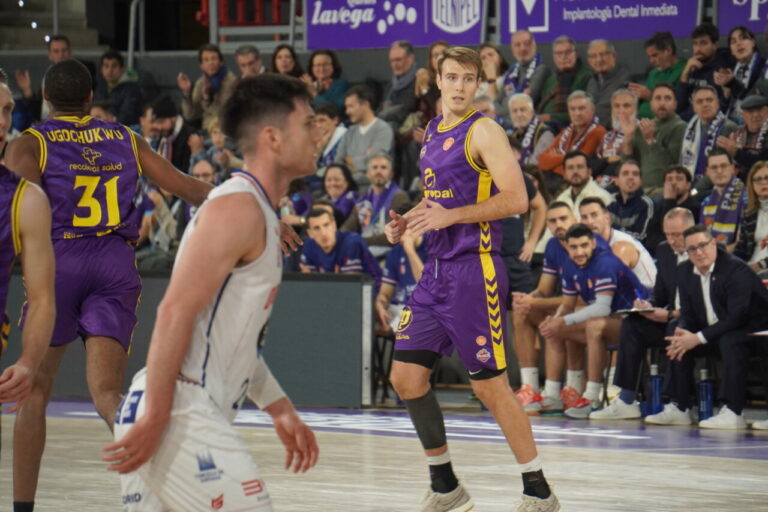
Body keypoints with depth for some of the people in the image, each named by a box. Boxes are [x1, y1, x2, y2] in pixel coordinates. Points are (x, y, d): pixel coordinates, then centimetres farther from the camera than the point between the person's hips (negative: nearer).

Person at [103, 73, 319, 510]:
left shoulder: (261, 213, 20)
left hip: (197, 412, 10)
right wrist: (154, 419, -23)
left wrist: (281, 411, 24)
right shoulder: (238, 206, -12)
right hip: (180, 412, -10)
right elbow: (176, 312, -19)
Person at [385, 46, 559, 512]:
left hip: (474, 269, -8)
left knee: (490, 384, -6)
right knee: (406, 376, 4)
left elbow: (516, 199, -18)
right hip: (436, 269, 8)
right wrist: (406, 222, 10)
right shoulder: (433, 131, 15)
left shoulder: (483, 131, -10)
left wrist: (451, 216, -22)